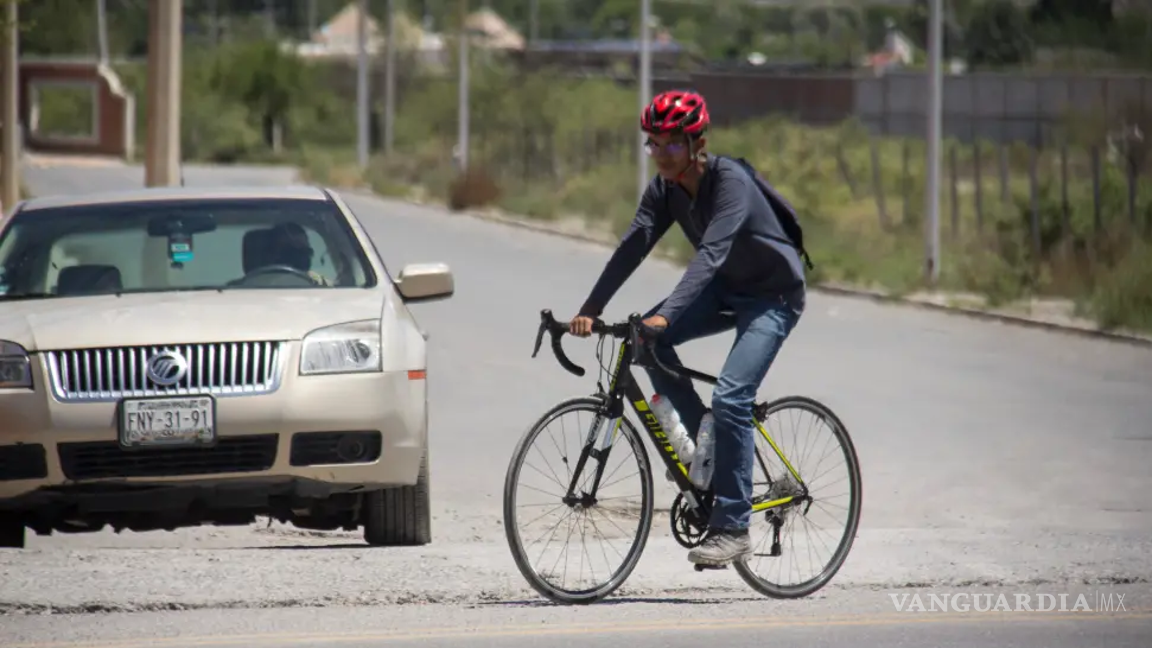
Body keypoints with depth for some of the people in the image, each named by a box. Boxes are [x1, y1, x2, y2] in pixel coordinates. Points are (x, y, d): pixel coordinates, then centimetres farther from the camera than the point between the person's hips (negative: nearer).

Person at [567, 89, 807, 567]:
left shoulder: (730, 181, -27)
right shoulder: (666, 188, -7)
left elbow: (711, 253, -39)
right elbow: (633, 245, -15)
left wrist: (667, 315, -51)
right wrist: (590, 310, -27)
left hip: (774, 294, -7)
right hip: (726, 290, 7)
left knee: (730, 398, -22)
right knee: (649, 341, -17)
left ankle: (732, 529, -16)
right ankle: (706, 443, 0)